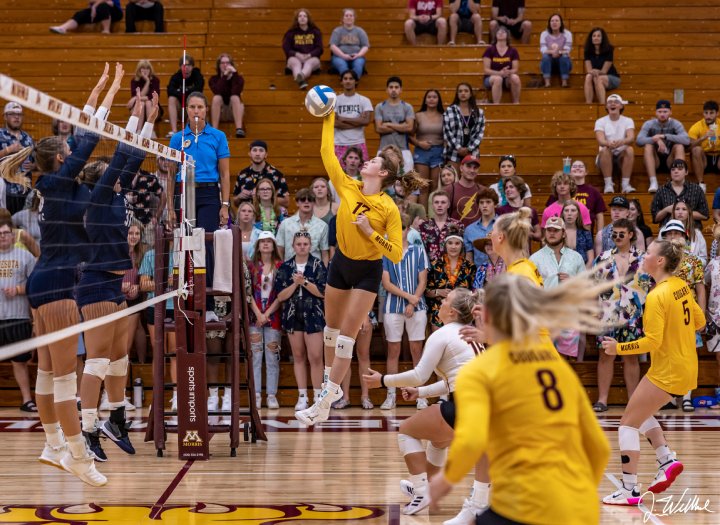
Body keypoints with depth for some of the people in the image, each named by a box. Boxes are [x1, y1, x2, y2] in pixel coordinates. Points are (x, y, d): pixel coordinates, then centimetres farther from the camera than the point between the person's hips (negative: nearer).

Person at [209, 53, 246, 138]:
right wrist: (225, 75, -27)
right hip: (220, 113, 0)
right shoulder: (214, 79, -2)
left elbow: (236, 92, -24)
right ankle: (214, 130, -36)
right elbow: (217, 91, -25)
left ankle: (239, 129, -44)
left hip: (234, 112, 0)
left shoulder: (238, 78, -2)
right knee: (217, 97, -28)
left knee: (235, 97, -29)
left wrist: (234, 73, -28)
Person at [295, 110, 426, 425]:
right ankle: (331, 386, 36)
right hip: (341, 263, 6)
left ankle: (324, 404, -8)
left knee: (347, 336, -8)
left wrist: (370, 232, -30)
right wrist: (328, 118, -3)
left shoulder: (389, 209, -20)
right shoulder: (348, 187, -7)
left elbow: (396, 254, -22)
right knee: (332, 327, 18)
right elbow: (327, 153, -3)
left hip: (368, 271, -6)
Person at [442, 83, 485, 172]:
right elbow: (446, 131, -3)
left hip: (471, 152, 2)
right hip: (454, 151, -2)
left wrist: (469, 148, -9)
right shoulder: (449, 111, 4)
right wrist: (458, 147, -12)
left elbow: (480, 132, 4)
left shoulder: (479, 112, 9)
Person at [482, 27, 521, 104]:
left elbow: (515, 69, 1)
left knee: (515, 77, -33)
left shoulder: (513, 51, 5)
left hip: (508, 78, 2)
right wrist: (500, 73, -24)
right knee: (498, 78, -38)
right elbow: (486, 70, -6)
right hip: (491, 78, -2)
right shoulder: (490, 50, -1)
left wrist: (508, 72, -23)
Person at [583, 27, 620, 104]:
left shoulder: (608, 50, -11)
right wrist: (593, 72, -31)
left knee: (598, 79, -36)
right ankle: (588, 104, -43)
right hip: (599, 77, 3)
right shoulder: (587, 51, -2)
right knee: (588, 77, -32)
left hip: (612, 78, -3)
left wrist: (597, 72, -32)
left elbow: (604, 71, -12)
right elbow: (589, 70, -8)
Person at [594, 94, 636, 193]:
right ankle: (608, 185, -32)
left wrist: (621, 142, -41)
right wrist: (608, 143, -42)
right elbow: (600, 140, -16)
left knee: (630, 149, -31)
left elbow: (631, 138, -16)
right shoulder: (600, 121, 2)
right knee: (605, 150, -34)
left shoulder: (628, 121, 3)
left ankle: (626, 184, -31)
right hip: (606, 157, 0)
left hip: (622, 155, 1)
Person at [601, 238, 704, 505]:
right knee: (640, 412, 25)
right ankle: (667, 460, 13)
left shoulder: (657, 296, -21)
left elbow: (652, 341, -24)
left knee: (628, 422, -1)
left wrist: (618, 348, -15)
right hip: (686, 367, 9)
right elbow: (699, 321, 13)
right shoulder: (681, 286, 4)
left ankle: (630, 490, -1)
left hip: (667, 371, -9)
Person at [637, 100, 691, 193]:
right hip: (655, 161, 0)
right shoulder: (649, 124, -3)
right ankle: (653, 183, -36)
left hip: (671, 161, 0)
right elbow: (639, 140, -19)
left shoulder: (676, 124, -4)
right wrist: (656, 140, -34)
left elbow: (686, 140, -22)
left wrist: (664, 136, -29)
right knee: (648, 146, -26)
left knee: (679, 146, -25)